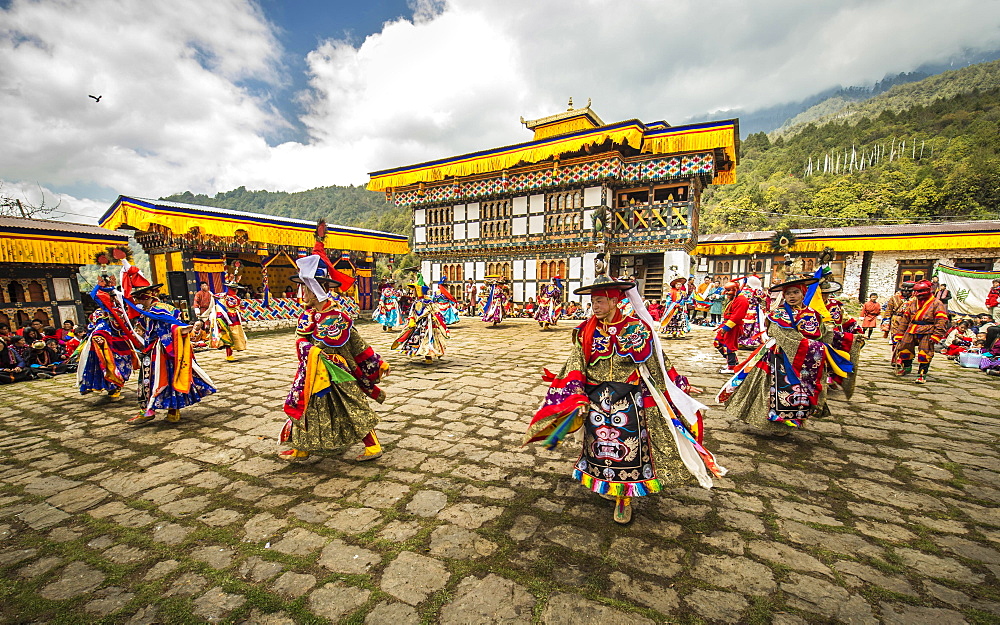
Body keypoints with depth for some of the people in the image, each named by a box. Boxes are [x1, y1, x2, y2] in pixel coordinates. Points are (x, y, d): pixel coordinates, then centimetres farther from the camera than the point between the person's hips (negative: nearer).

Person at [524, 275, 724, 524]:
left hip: (628, 400, -2)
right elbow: (576, 365, -7)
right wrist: (575, 394, -18)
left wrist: (681, 386, 6)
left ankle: (624, 498, 28)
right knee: (599, 444, 15)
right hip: (596, 399, 2)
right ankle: (606, 485, 41)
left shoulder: (636, 328, -8)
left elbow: (657, 363, 2)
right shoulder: (586, 331, -4)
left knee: (627, 446, 6)